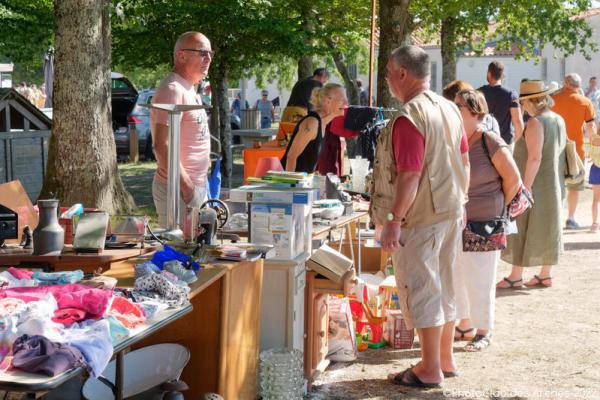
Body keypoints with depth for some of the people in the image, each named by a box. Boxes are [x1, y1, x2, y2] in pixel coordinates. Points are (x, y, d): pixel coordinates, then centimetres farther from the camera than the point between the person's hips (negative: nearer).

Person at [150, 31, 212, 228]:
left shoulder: (189, 90, 17)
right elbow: (162, 145, -23)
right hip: (179, 189, -10)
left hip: (196, 186, 10)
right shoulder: (172, 90, -15)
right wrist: (186, 186, -23)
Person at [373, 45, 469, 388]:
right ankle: (446, 360, 27)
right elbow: (464, 161, 14)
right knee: (444, 286, 16)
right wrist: (460, 200, 22)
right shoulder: (449, 109, 6)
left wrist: (394, 221, -19)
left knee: (421, 289, 0)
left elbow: (410, 176, -24)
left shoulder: (409, 117, -20)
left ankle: (431, 371, 7)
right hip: (451, 212, 9)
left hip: (420, 217, -9)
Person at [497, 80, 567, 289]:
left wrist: (525, 186, -23)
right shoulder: (559, 120, 8)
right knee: (548, 227, 14)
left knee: (522, 229, 0)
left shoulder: (535, 123, -19)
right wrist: (558, 183, 19)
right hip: (554, 185, 9)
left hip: (534, 184, -9)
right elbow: (561, 153, 13)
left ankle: (516, 276, 4)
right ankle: (546, 275, 19)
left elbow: (534, 157, -25)